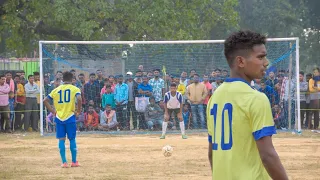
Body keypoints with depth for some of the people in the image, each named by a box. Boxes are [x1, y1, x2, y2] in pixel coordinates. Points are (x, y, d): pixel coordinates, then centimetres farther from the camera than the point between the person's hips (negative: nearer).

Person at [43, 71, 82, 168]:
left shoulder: (56, 90, 9)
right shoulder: (75, 89, -2)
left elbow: (45, 101, 6)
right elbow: (79, 99, -20)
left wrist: (53, 111, 8)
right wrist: (78, 111, -8)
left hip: (59, 117, 2)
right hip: (70, 117, -2)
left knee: (61, 139, 6)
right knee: (72, 139, 7)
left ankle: (64, 162, 3)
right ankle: (74, 162, 11)